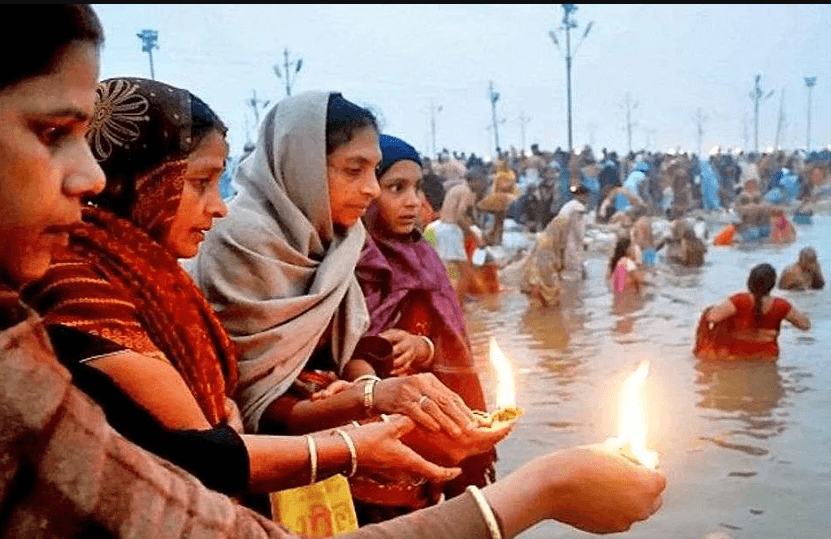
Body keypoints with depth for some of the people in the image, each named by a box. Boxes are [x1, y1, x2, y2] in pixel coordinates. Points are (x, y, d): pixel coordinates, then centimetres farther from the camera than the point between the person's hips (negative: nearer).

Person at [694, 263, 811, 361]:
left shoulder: (740, 301, -26)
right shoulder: (781, 306, -19)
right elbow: (806, 324, -6)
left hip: (737, 353, -3)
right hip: (769, 356, 3)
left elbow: (712, 317, -32)